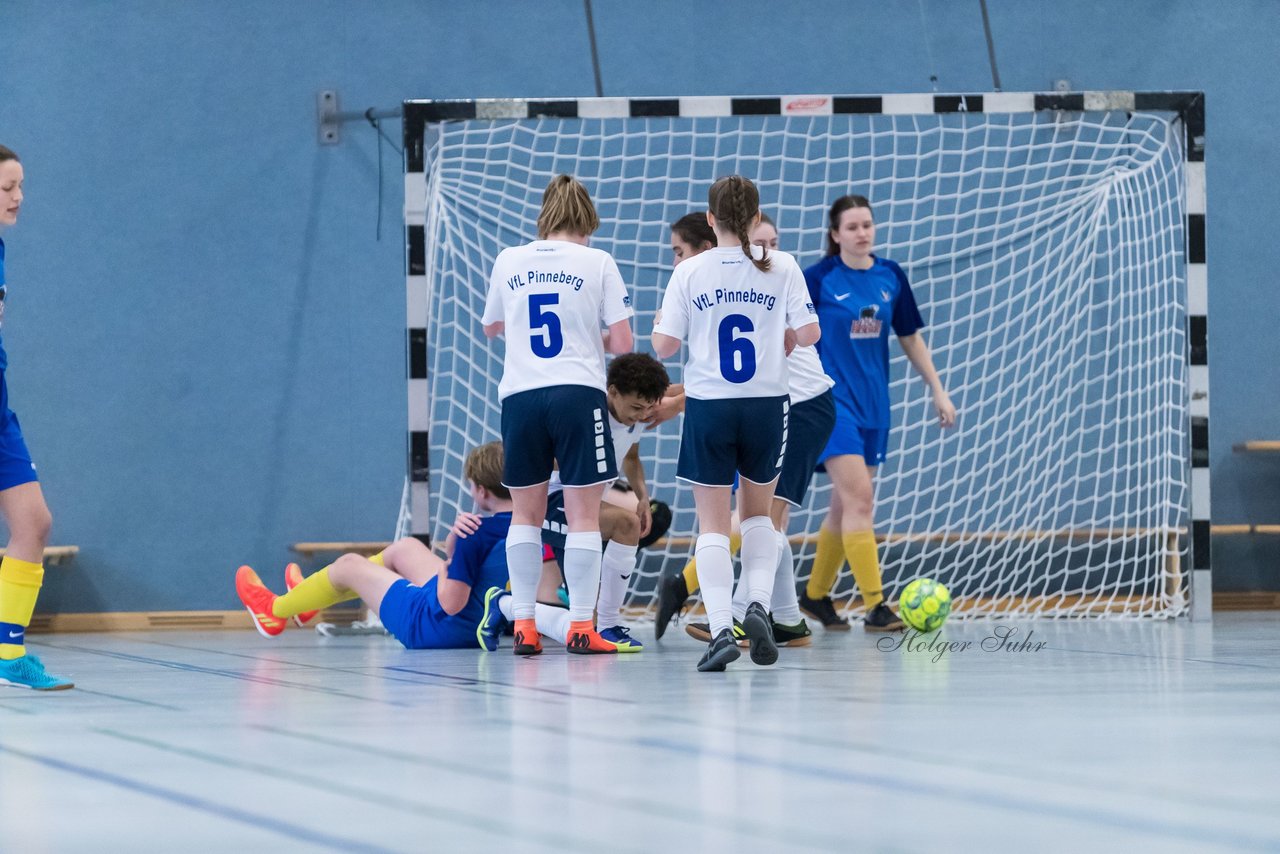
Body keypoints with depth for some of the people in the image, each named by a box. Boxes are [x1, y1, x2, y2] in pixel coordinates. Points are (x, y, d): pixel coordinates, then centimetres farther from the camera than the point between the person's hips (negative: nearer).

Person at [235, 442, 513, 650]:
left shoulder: (479, 534, -29)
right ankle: (313, 598, 50)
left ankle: (274, 610, 42)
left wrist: (445, 568, -13)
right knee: (404, 548, 29)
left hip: (435, 628, -8)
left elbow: (450, 604, -28)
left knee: (349, 566, 14)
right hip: (479, 629, 8)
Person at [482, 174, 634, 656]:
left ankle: (524, 626, 8)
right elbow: (623, 343, -2)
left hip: (519, 395, 3)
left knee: (526, 513, 12)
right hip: (578, 394, -3)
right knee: (583, 515, 1)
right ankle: (581, 628, -2)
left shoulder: (509, 262, 9)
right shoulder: (596, 263, 1)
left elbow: (490, 327, 25)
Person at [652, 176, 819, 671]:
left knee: (712, 525, 3)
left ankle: (720, 628, -10)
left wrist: (659, 324, 16)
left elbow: (664, 346, -5)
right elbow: (808, 334, -6)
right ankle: (758, 603, -2)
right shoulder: (781, 268, -4)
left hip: (709, 407, -1)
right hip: (767, 404, 1)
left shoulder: (690, 273, -5)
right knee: (758, 513, 20)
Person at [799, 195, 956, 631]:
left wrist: (938, 390, 13)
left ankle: (816, 595, 27)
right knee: (859, 498, -15)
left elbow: (910, 338, 14)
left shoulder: (891, 276, 4)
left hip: (874, 403, 5)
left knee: (846, 505, 11)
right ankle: (874, 606, -16)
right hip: (832, 399, -5)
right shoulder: (819, 278, -9)